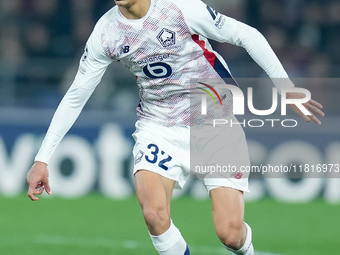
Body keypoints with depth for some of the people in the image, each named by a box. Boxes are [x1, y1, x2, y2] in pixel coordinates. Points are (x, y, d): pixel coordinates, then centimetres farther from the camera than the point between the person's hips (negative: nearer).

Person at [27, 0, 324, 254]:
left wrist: (285, 88, -10)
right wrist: (42, 159, 0)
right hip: (158, 126, 2)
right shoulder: (105, 33, -6)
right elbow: (75, 97, 3)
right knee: (154, 213, -26)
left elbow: (247, 36, -8)